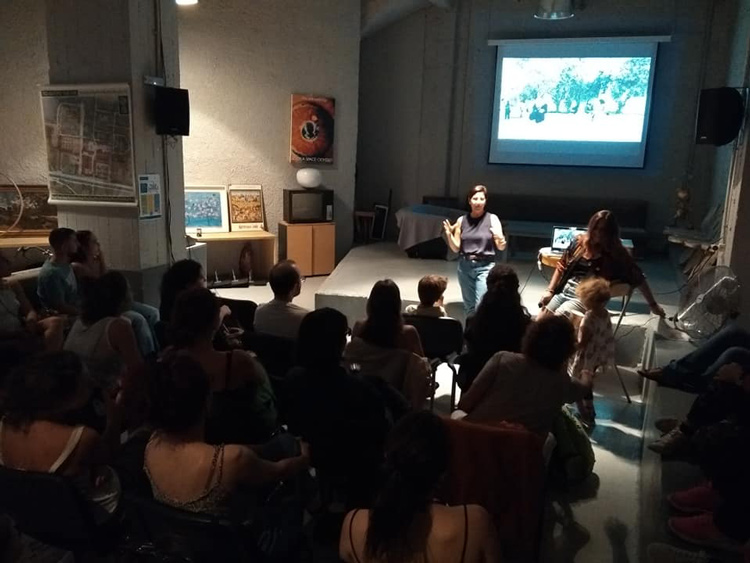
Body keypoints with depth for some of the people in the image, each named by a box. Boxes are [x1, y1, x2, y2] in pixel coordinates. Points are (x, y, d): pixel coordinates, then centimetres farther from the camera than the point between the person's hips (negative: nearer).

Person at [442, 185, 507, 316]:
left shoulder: (492, 219, -3)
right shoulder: (462, 220, 4)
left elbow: (501, 247, -3)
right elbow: (456, 248, 6)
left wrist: (500, 240, -26)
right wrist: (449, 235, -12)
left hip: (485, 267, -3)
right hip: (465, 266, 3)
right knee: (469, 307, 10)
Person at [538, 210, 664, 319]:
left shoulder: (617, 253, -4)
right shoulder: (579, 242, 7)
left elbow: (639, 279, 0)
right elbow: (562, 267, 13)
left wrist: (653, 305, 0)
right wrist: (550, 290, 5)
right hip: (563, 290, 5)